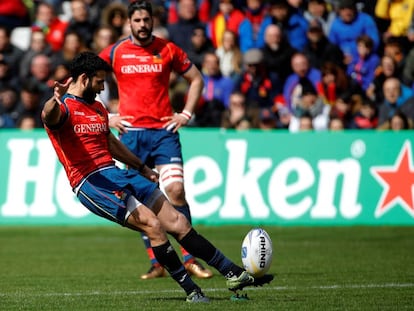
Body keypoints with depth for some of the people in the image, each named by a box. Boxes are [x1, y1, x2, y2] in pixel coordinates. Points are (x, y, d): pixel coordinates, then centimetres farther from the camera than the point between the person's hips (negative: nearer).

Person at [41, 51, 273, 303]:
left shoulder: (97, 108, 21)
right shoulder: (63, 108, -7)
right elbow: (49, 116, -32)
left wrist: (142, 168, 41)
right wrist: (55, 100, -55)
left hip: (116, 174, 9)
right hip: (90, 182, -9)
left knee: (177, 222, 3)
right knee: (152, 224, -21)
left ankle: (234, 274, 8)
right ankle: (191, 290, -12)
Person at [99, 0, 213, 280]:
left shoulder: (168, 50, 4)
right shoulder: (114, 52, 4)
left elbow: (197, 79, 15)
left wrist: (187, 114, 5)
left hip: (164, 131, -1)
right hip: (131, 133, 1)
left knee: (176, 189, -13)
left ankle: (189, 259, -5)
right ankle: (156, 263, 8)